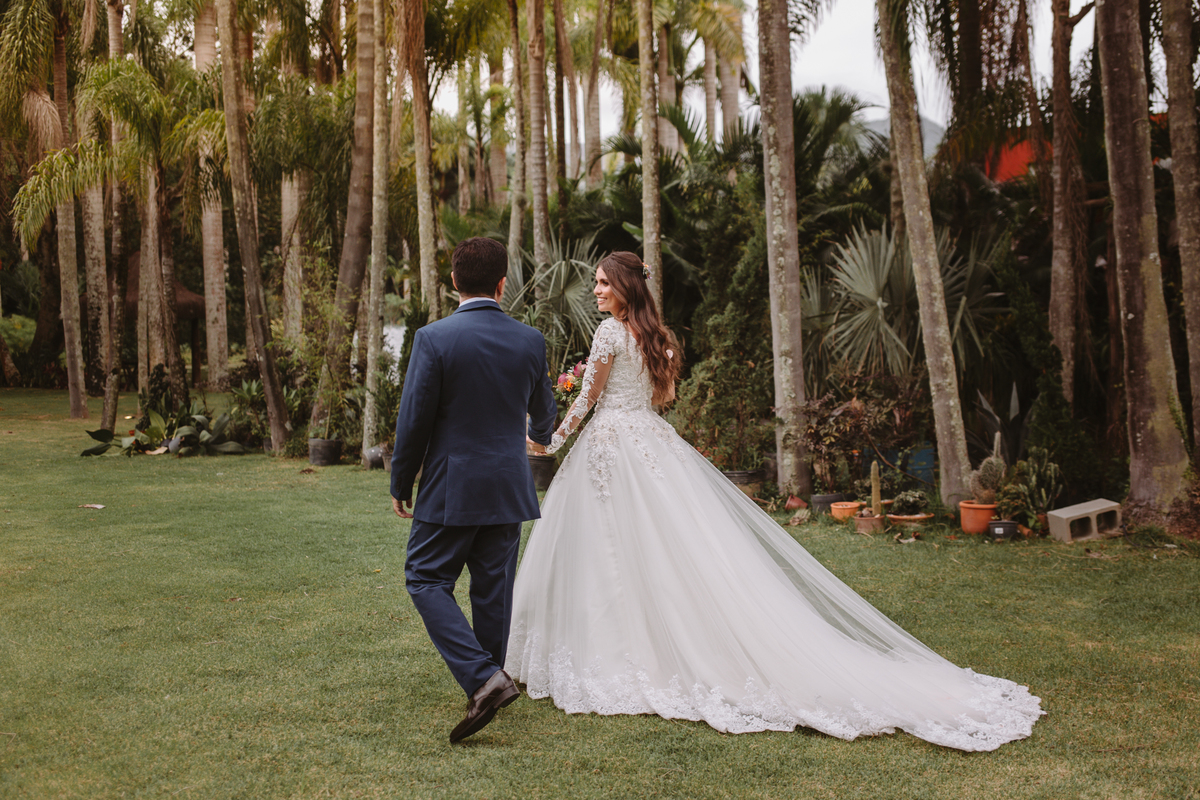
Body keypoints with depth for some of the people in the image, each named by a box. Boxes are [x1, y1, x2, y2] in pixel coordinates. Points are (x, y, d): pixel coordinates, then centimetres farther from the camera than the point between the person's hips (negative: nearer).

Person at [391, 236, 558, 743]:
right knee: (494, 588, 13)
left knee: (427, 580, 4)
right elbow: (543, 415, 15)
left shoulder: (434, 338, -13)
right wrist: (542, 435, 39)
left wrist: (400, 484, 3)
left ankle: (482, 677, -11)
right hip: (508, 488, 5)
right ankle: (488, 680, 24)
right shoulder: (530, 341, 0)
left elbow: (414, 420, -10)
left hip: (450, 488, -4)